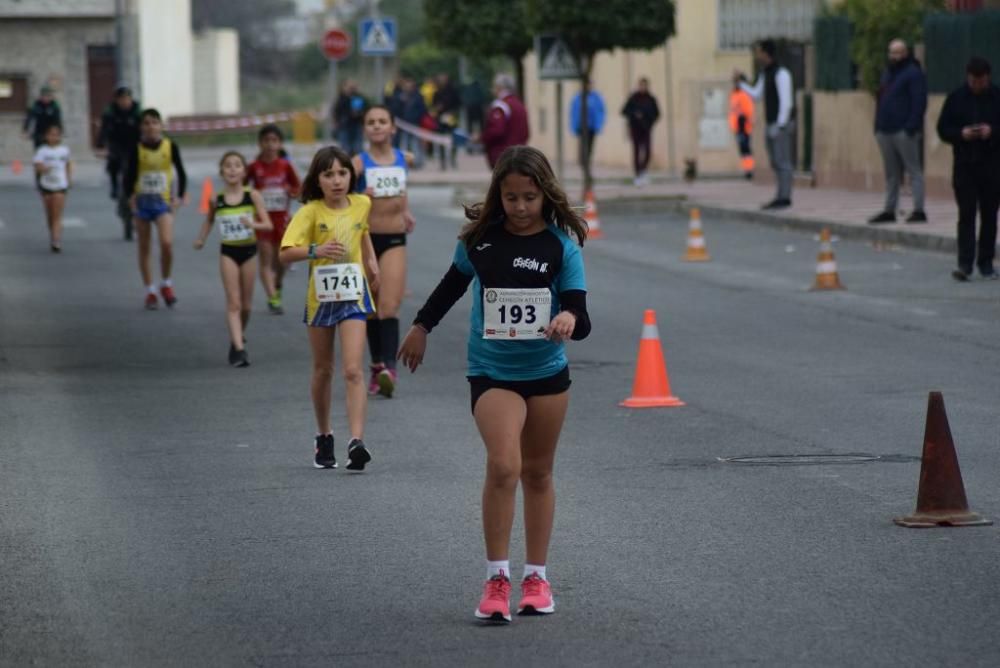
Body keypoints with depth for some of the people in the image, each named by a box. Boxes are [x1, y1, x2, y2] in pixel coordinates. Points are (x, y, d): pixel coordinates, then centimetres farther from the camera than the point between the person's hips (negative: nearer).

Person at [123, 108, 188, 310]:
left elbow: (181, 173, 6)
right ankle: (150, 291, 17)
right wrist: (130, 197, -13)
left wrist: (180, 197, -3)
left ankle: (166, 284, 3)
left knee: (167, 243, -19)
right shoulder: (137, 149, -4)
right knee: (144, 248, 6)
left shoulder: (170, 147, -3)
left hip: (163, 202, -1)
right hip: (142, 201, 1)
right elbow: (129, 175, 0)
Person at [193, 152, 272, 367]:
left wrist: (254, 224, -27)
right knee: (233, 302, -8)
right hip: (228, 252, -1)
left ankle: (238, 338, 35)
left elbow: (268, 225, -8)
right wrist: (201, 238, 3)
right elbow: (209, 220, 17)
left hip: (249, 250, 1)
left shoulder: (253, 196, -6)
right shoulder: (216, 199, -3)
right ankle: (238, 348, -13)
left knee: (246, 303, 11)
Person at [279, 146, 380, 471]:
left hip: (353, 294, 1)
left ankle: (356, 441, -21)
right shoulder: (310, 212, -12)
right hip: (321, 296, 0)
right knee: (323, 370, 14)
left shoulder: (361, 204, -1)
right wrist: (316, 251, -39)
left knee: (353, 371, -12)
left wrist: (372, 261, 19)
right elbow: (285, 253, -23)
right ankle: (324, 438, 31)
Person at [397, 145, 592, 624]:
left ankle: (536, 577, 27)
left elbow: (580, 315, -14)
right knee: (503, 465, -19)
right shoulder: (479, 238, -6)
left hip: (547, 372, 1)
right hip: (492, 371, -1)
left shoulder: (561, 244, -10)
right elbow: (454, 283, 14)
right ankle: (496, 578, -11)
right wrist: (422, 327, 22)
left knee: (537, 474, 14)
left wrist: (570, 320, -37)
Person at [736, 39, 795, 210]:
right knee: (776, 163, 9)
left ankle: (784, 198, -7)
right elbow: (756, 95, 19)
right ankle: (781, 198, 11)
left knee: (782, 162, -8)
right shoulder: (765, 74, 14)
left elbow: (786, 102, -20)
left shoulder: (781, 73, -16)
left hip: (782, 125, -9)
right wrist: (741, 81, 10)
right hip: (773, 125, 9)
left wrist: (779, 126, -22)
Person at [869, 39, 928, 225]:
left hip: (904, 131, -8)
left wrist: (911, 127, -20)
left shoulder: (913, 73, -6)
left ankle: (919, 210, -6)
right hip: (885, 131, 8)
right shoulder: (888, 73, 20)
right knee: (891, 174, 11)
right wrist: (878, 126, 15)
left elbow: (919, 102, -13)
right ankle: (889, 210, 15)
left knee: (914, 170, -5)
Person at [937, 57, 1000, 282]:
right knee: (966, 215, -5)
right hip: (964, 166, 0)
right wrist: (961, 134, -14)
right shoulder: (956, 98, 3)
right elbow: (943, 129, 4)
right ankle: (965, 265, -8)